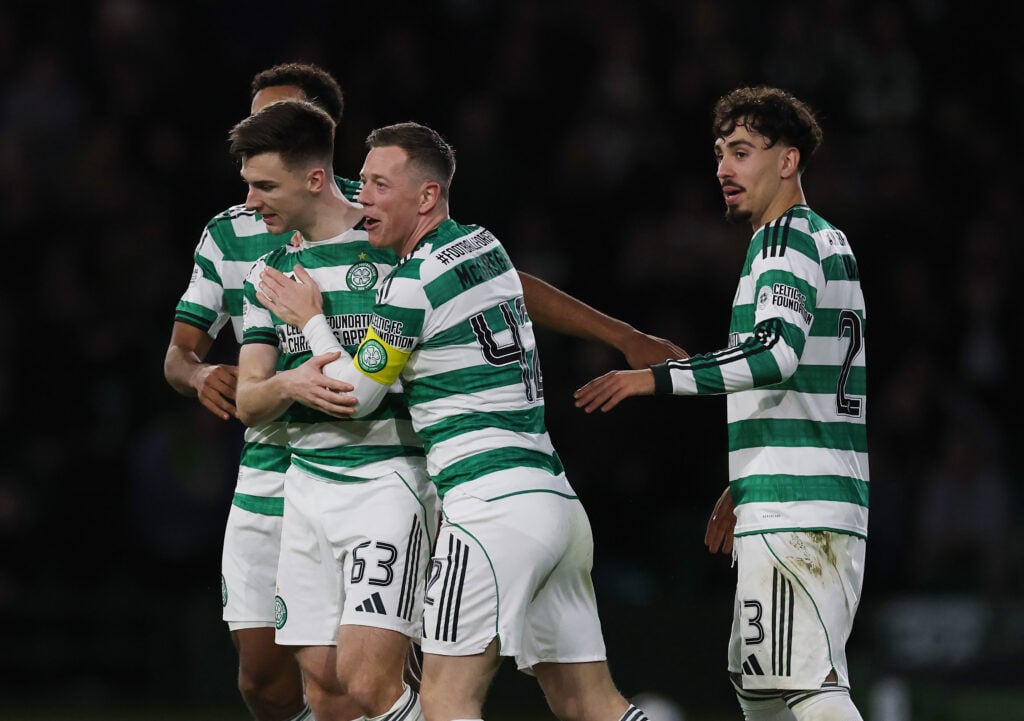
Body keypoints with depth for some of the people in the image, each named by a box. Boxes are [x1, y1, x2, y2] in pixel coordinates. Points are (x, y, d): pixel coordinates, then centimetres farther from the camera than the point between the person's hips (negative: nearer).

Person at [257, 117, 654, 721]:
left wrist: (310, 317, 14)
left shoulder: (414, 282, -9)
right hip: (558, 503, 9)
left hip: (493, 506, -9)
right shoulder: (486, 245, 15)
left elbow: (355, 395, 2)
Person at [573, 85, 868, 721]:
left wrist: (655, 378, -25)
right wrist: (745, 485, 33)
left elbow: (778, 351, -25)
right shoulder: (831, 241, 23)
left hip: (793, 509, -10)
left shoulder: (786, 238, -8)